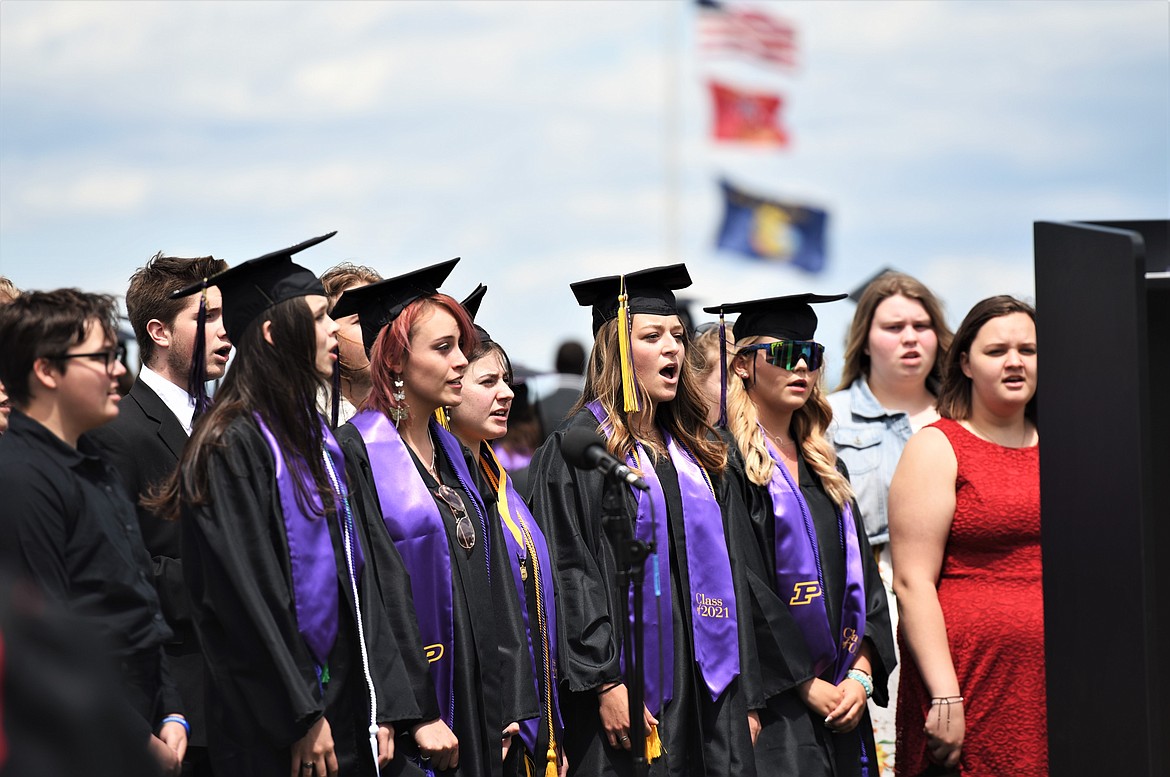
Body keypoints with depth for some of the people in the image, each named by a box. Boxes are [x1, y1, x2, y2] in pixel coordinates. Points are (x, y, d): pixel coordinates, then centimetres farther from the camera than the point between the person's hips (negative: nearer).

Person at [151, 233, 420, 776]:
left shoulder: (317, 438, 13)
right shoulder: (233, 445, -13)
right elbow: (243, 595, -17)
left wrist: (382, 704, 7)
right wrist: (300, 718, -18)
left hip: (343, 700, 8)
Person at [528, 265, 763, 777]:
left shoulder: (696, 454, 16)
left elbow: (728, 575, 16)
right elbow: (568, 574, -11)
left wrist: (746, 697, 10)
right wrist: (605, 683, -19)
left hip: (707, 691, 6)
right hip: (629, 695, -6)